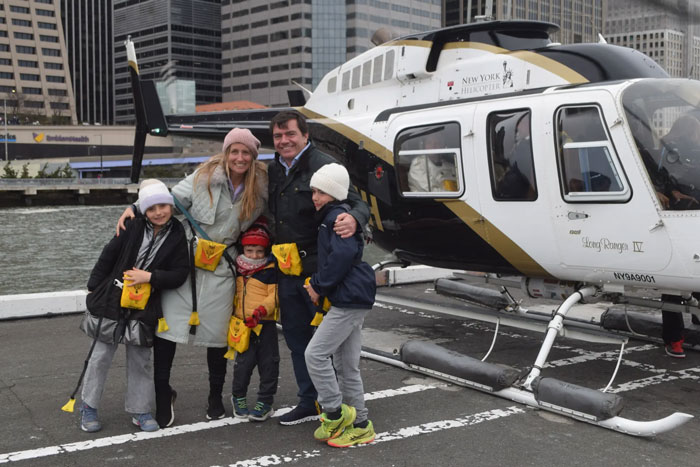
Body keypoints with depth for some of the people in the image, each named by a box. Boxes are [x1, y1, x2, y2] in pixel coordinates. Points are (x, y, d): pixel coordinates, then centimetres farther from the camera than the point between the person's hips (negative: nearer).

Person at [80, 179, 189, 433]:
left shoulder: (177, 237, -4)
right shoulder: (133, 228, -6)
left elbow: (179, 275, -7)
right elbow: (108, 256, 1)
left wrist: (149, 276, -17)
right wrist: (94, 288, 3)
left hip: (144, 308, 1)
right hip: (112, 301, 0)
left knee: (140, 359, 9)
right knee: (101, 355, 7)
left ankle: (139, 409, 23)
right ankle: (88, 407, 22)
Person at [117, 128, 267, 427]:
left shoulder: (261, 186, 0)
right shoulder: (206, 176, -7)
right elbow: (174, 198, -3)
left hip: (220, 267, 2)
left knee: (217, 332, 7)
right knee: (167, 325, -7)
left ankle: (215, 397, 26)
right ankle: (162, 393, 9)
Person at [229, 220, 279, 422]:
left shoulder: (270, 271, -6)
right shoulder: (238, 271, 10)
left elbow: (275, 295, -13)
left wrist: (262, 310, -25)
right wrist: (234, 315, 16)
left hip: (265, 324, -4)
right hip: (244, 324, 4)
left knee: (268, 363, 3)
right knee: (243, 362, 5)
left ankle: (265, 402, 14)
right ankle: (238, 397, 25)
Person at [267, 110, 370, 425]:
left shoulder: (324, 165, -10)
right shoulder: (274, 171, 13)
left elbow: (357, 203, -14)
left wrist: (354, 219, -36)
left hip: (318, 269, -7)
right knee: (295, 335, 15)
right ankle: (309, 402, 29)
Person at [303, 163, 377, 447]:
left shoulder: (338, 216, -12)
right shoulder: (329, 217, 19)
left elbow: (343, 255, -24)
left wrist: (319, 285, -15)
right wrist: (318, 284, 13)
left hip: (349, 299, -11)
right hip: (352, 299, 11)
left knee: (315, 353, -9)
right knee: (346, 364, 13)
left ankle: (335, 413, 1)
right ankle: (360, 425, 20)